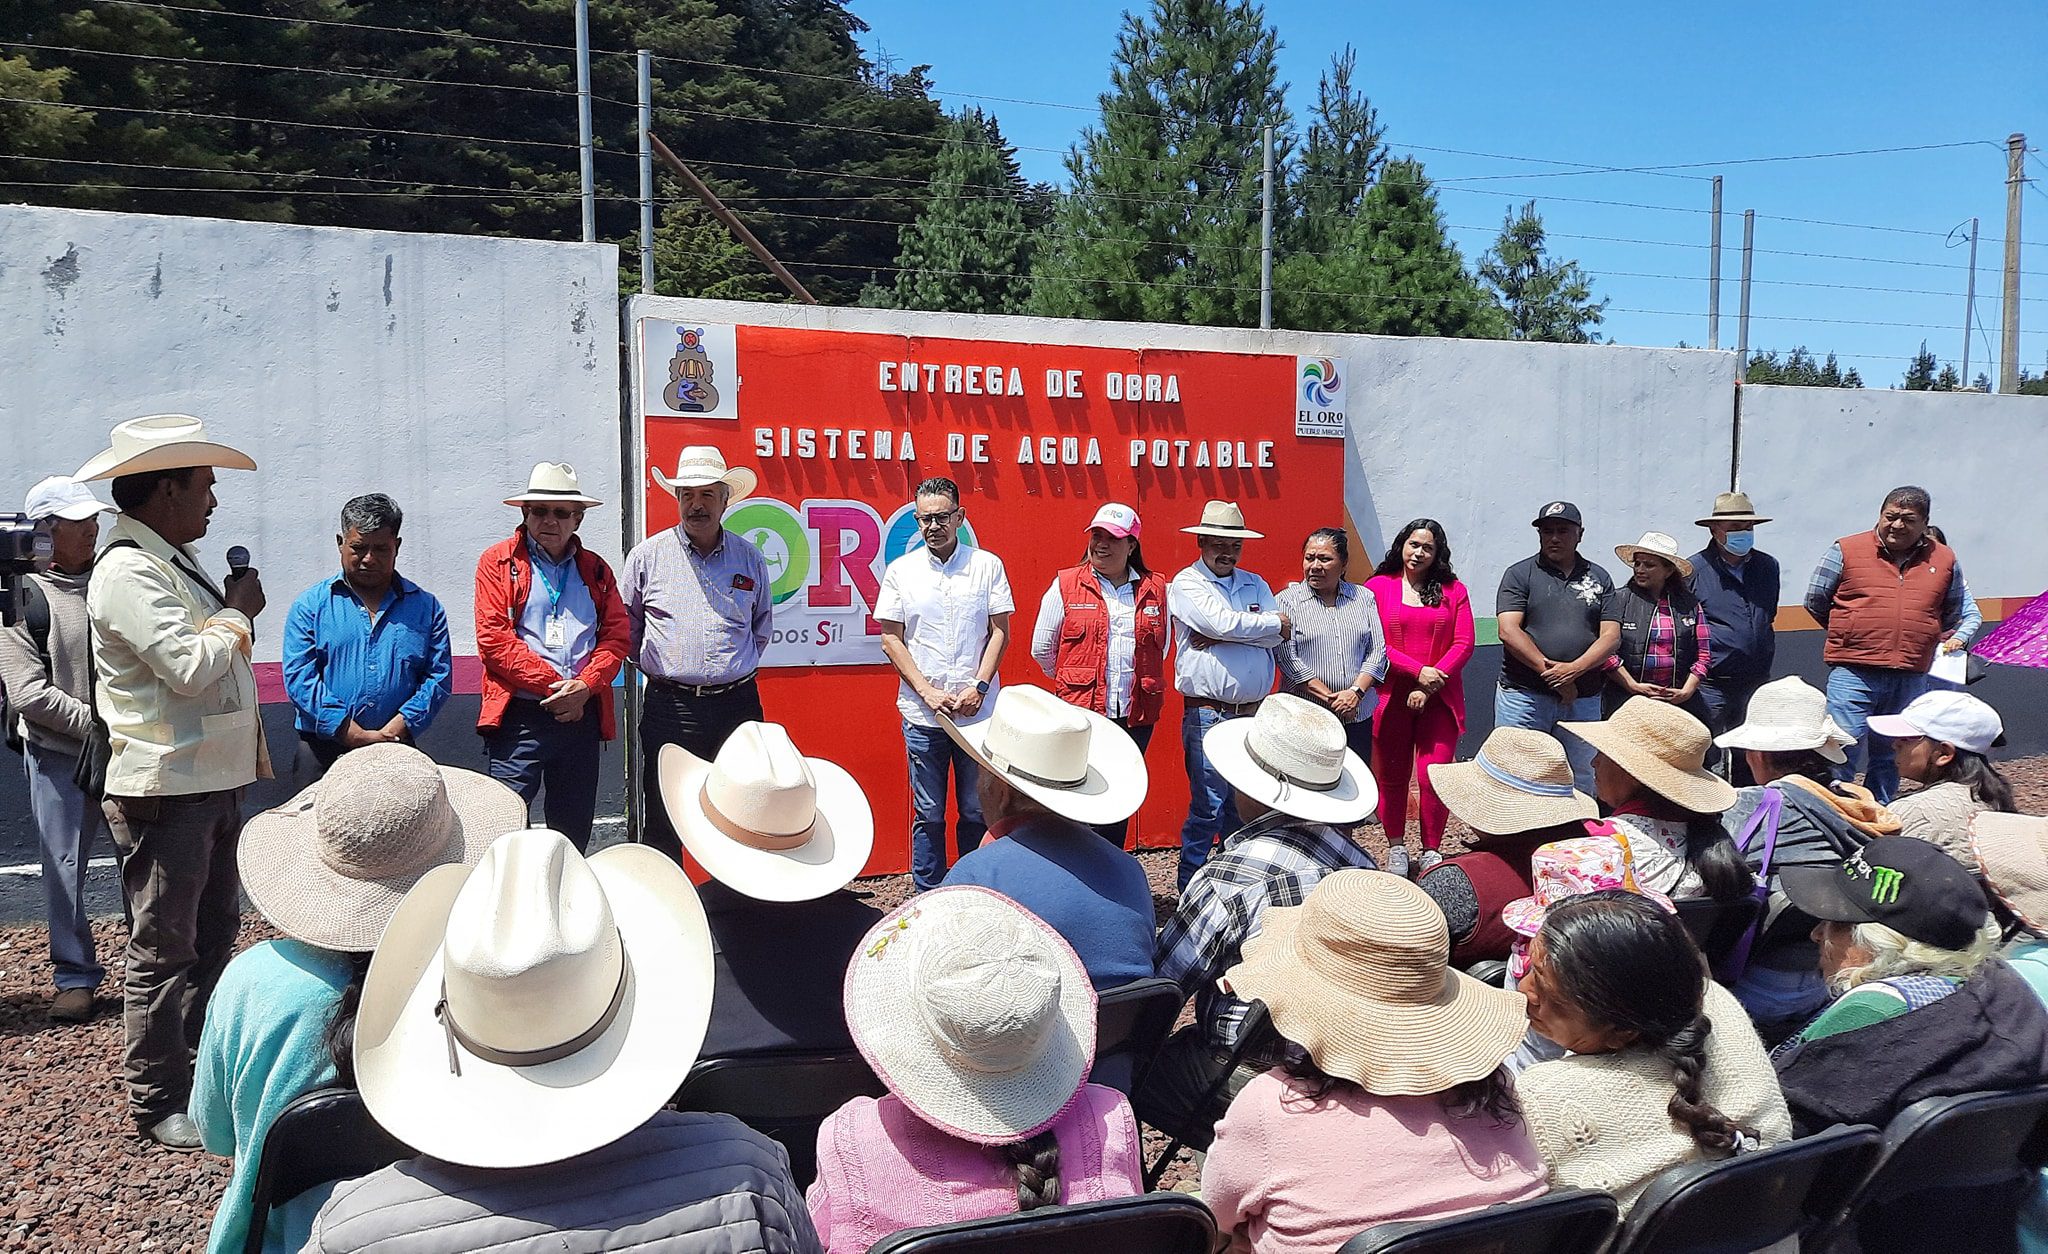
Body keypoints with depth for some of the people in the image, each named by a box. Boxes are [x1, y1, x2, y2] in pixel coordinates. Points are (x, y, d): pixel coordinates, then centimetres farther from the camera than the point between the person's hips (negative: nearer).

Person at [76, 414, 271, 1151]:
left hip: (215, 779, 10)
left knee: (215, 935, 19)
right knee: (163, 949, 0)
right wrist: (239, 614, -10)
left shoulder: (177, 562, 12)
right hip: (164, 788, -10)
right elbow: (188, 665, -25)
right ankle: (157, 1103, 10)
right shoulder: (127, 571, -17)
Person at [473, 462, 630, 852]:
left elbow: (617, 636, 7)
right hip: (519, 717, -4)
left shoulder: (595, 569, 16)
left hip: (582, 716, 4)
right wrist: (554, 685, -12)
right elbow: (493, 639, -6)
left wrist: (585, 686, -10)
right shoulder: (498, 562, 5)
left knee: (574, 833, 9)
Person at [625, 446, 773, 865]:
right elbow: (625, 626, 11)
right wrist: (660, 668, 7)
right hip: (669, 708, -1)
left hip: (737, 704, 2)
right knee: (662, 823, 2)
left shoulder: (750, 558, 9)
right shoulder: (648, 555, 3)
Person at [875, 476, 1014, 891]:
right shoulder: (900, 571, 4)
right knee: (928, 814, 7)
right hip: (922, 713, 0)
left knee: (977, 811, 7)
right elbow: (891, 639, 3)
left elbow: (1000, 632, 3)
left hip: (978, 712, 0)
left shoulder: (988, 565, 3)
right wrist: (927, 691, -7)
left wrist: (979, 687, -9)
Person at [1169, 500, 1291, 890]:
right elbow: (1222, 622, -17)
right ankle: (1189, 888, 5)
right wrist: (1275, 623, -3)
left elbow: (1281, 634, 0)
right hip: (1208, 715, -6)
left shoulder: (1256, 585, 16)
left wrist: (1222, 636, -11)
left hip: (1254, 713, 6)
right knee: (1208, 806, -6)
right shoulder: (1186, 583, -1)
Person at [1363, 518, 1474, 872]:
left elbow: (1463, 644, 3)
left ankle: (1432, 852, 8)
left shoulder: (1454, 591, 9)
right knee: (1391, 776, 6)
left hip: (1439, 700, 1)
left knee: (1435, 776, -5)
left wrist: (1430, 686, -8)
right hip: (1390, 697, -1)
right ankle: (1396, 849, 20)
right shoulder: (1377, 587, 3)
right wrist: (1419, 672, -13)